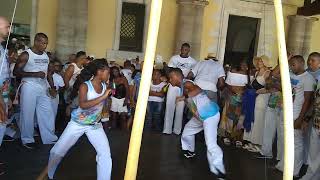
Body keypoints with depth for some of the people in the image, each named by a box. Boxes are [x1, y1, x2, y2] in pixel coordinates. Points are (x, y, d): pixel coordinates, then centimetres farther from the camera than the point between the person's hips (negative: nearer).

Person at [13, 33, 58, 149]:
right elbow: (16, 72, -12)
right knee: (28, 114, 4)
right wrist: (35, 74, -20)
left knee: (47, 113, 7)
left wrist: (52, 87, 6)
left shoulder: (46, 56, 9)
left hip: (43, 88, 6)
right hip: (29, 88, -6)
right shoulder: (26, 55, -9)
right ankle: (27, 140, 19)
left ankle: (50, 138, 18)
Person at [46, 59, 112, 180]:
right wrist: (103, 96, -37)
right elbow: (83, 105, -35)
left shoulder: (105, 86, -4)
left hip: (95, 125, 3)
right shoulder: (85, 86, -18)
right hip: (77, 124, -3)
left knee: (105, 155, -9)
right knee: (57, 151, 7)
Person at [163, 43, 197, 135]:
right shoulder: (174, 58, 6)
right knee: (169, 106, 0)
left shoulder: (193, 62, 1)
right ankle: (167, 129, 6)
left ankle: (177, 130, 12)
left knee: (180, 108, 3)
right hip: (173, 85, 1)